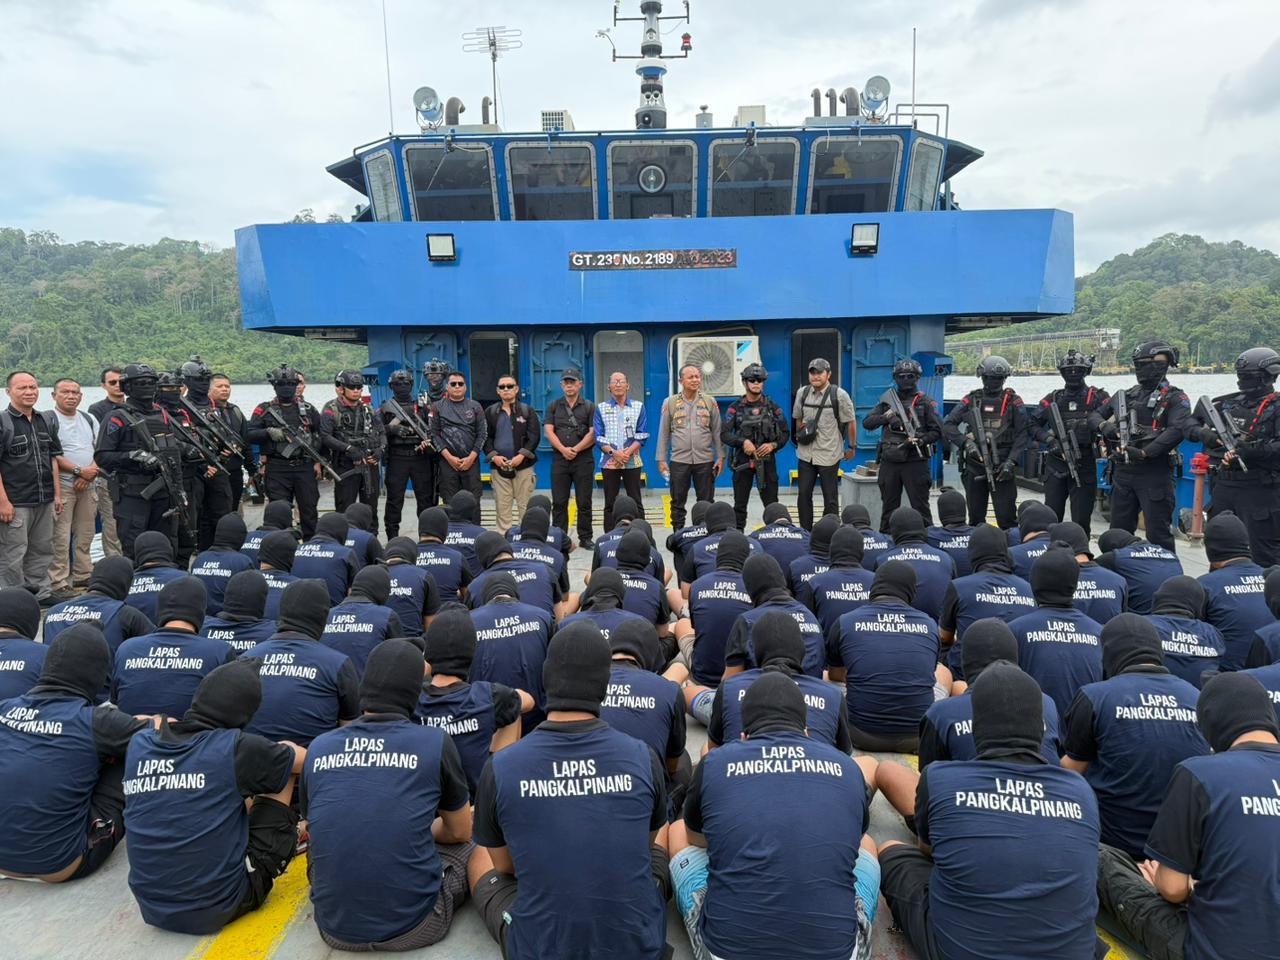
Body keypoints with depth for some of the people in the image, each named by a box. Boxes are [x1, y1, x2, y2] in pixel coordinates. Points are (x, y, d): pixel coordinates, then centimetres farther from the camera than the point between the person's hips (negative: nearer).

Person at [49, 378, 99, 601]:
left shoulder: (89, 419, 14)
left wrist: (89, 475, -6)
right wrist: (79, 470, -16)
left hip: (88, 485, 6)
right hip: (61, 485, -6)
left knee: (85, 534, 12)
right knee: (60, 538, -6)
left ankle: (83, 576, 22)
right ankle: (59, 583, -2)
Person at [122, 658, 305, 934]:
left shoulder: (139, 744, -4)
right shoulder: (238, 749, -17)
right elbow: (304, 760, 3)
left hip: (152, 908, 5)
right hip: (219, 908, -5)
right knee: (283, 765, 7)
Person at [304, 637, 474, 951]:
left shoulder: (318, 747, 0)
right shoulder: (435, 742, -8)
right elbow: (460, 832, 7)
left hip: (335, 927, 3)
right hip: (413, 925, -2)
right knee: (470, 848, 24)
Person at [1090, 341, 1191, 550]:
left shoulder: (1175, 398, -4)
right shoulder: (1126, 395, 14)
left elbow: (1176, 431, -20)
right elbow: (1094, 415, 19)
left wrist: (1144, 453, -23)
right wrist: (1103, 425, -3)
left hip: (1154, 475, -6)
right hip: (1122, 472, 6)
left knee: (1158, 534, -2)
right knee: (1119, 532, 15)